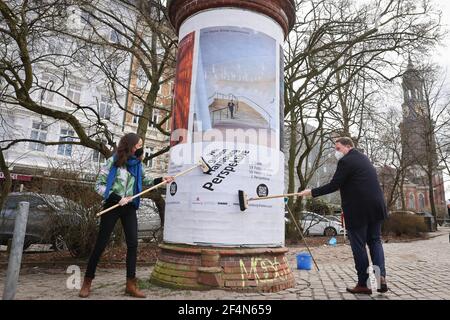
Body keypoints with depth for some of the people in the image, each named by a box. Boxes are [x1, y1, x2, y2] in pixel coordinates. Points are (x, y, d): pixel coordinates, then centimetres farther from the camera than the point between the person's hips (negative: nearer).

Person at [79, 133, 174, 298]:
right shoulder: (113, 161, -10)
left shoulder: (137, 164, 5)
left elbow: (145, 181, 19)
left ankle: (131, 284, 6)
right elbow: (99, 185, -10)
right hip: (112, 206, -4)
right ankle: (87, 282, 20)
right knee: (101, 243, 3)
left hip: (129, 208, 4)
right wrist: (117, 198, -18)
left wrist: (161, 180, 5)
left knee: (133, 243, -2)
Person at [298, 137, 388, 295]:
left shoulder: (346, 161, -11)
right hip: (375, 207, 8)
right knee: (375, 241, 16)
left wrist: (312, 192, -8)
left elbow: (334, 185, -15)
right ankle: (380, 277, 5)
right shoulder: (364, 158, 17)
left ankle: (363, 284, 11)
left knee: (358, 246, 2)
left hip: (358, 211, -8)